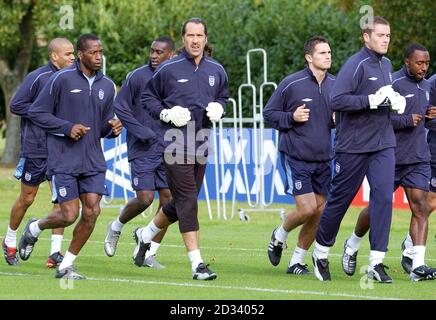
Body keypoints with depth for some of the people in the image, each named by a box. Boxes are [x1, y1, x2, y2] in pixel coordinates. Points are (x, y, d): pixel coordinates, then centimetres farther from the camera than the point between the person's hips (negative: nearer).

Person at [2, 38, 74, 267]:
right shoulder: (37, 78, -12)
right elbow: (16, 105, -11)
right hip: (35, 148, -4)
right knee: (27, 198, 7)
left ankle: (55, 251, -3)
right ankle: (10, 241, 29)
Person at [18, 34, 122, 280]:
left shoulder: (107, 86, 9)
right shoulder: (62, 79, -8)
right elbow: (36, 113, -5)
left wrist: (112, 128, -6)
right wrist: (67, 127, -15)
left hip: (93, 162, 5)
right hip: (64, 161, -5)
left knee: (92, 212, -6)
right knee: (69, 215, -8)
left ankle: (66, 265, 9)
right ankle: (34, 229, 25)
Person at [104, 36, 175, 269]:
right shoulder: (138, 77, -6)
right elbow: (119, 107, -5)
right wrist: (144, 133, -12)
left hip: (167, 151, 4)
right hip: (142, 150, -4)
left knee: (168, 199, -2)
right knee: (145, 199, -10)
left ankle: (149, 254, 7)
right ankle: (116, 227, 20)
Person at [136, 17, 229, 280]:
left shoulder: (216, 71, 10)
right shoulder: (169, 69, -3)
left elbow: (223, 96, 26)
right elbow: (148, 97, 7)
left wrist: (218, 109, 4)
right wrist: (165, 114, -9)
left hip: (202, 145, 5)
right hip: (176, 143, -5)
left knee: (182, 202, 12)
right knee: (187, 201, -11)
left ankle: (145, 234, 37)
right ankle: (197, 264, -12)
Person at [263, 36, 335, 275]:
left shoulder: (335, 85, 6)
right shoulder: (291, 84, -9)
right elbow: (268, 114, 0)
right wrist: (291, 117, -16)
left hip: (323, 159, 5)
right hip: (295, 157, -5)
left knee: (320, 211, 3)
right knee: (307, 208, -13)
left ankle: (297, 260, 18)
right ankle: (280, 236, 18)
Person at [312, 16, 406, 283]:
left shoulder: (387, 65, 13)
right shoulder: (356, 65, -13)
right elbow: (337, 100, -22)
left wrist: (396, 101, 7)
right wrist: (372, 100, -24)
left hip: (383, 144, 6)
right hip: (353, 145, -6)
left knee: (383, 196, -8)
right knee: (340, 199, 6)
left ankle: (377, 263, -7)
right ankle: (321, 253, 25)